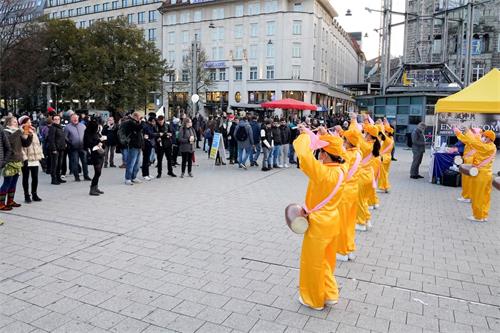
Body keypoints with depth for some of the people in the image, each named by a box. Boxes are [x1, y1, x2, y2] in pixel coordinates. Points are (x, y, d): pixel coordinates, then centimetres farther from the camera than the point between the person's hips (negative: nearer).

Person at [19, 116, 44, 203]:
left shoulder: (33, 132, 14)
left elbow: (38, 144, 15)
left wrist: (40, 155, 9)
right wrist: (24, 158, -20)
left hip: (35, 159, 6)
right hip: (26, 160, -5)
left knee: (35, 178, 8)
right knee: (26, 178, 5)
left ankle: (34, 194, 20)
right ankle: (27, 196, 12)